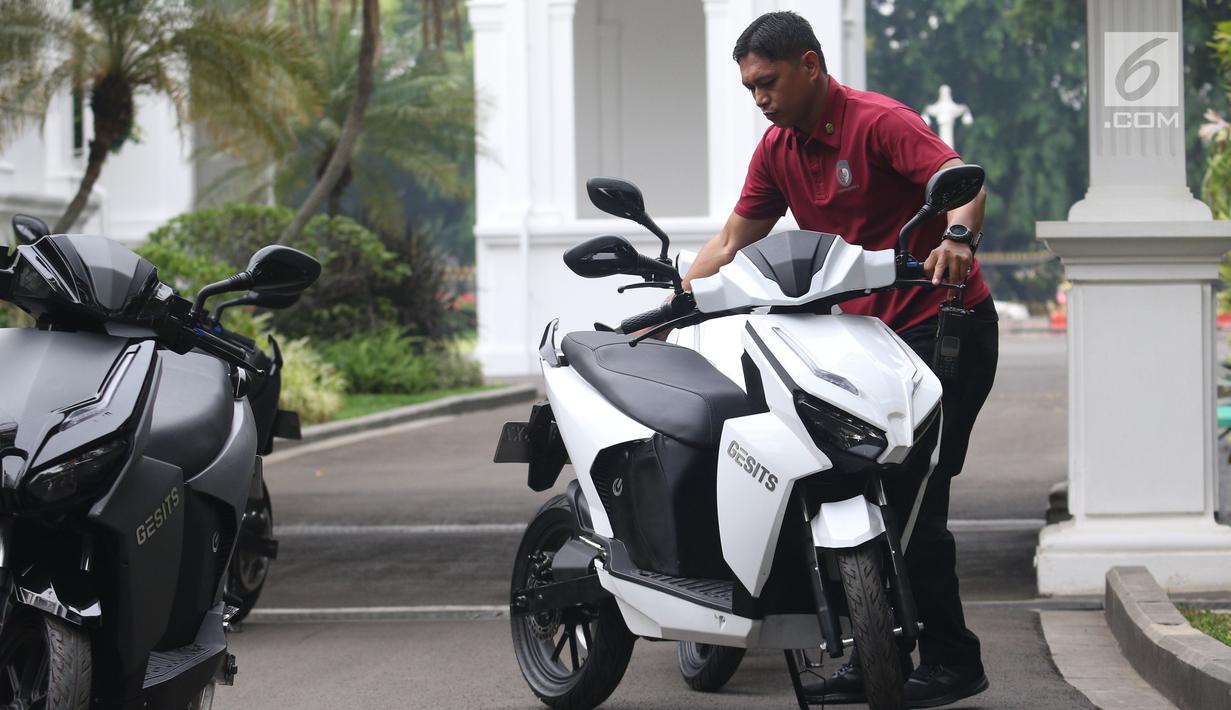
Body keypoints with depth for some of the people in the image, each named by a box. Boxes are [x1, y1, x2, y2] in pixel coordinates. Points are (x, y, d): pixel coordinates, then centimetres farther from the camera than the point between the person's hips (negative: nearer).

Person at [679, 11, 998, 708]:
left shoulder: (880, 122, -13)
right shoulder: (778, 149, 10)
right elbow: (731, 245, 14)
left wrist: (956, 237, -48)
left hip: (944, 324, -8)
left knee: (910, 496, -13)